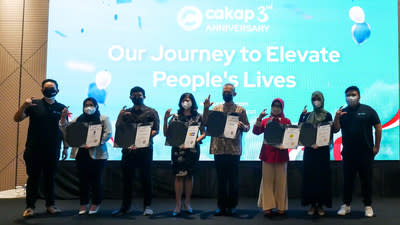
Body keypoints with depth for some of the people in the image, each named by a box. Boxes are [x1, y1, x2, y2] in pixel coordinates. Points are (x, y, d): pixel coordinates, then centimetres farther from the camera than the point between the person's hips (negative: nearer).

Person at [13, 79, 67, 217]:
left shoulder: (61, 108, 6)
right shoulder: (34, 104, 1)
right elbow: (17, 119, -5)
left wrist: (65, 148, 6)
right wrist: (24, 106, -22)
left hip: (53, 150, 2)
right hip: (34, 149, -1)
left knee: (50, 178, 9)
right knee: (33, 177, 4)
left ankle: (50, 205, 19)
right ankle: (30, 206, 12)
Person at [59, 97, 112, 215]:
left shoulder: (103, 119, 3)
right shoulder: (79, 119, 15)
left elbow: (108, 134, -8)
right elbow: (66, 130, 9)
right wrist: (63, 118, -7)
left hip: (97, 154, -4)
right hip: (81, 153, 4)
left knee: (96, 179, 3)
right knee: (83, 179, 7)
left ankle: (96, 203, 16)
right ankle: (83, 204, 18)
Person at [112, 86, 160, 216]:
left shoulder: (151, 112, 6)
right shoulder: (125, 113, 17)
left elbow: (156, 130, -3)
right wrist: (121, 116, -10)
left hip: (145, 149, -3)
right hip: (128, 149, 3)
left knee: (146, 178, 1)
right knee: (126, 178, 4)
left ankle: (147, 206, 11)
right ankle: (125, 207, 13)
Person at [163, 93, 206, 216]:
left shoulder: (198, 117, 5)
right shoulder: (175, 117, 4)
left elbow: (203, 133, 6)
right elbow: (166, 133, 0)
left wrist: (195, 141, -11)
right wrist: (165, 119, -11)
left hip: (192, 149, 1)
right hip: (178, 149, 0)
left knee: (189, 175, 7)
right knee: (179, 176, -2)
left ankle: (187, 203, 18)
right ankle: (178, 205, 5)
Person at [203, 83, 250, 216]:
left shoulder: (240, 110, 6)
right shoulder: (216, 109, 11)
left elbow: (247, 127, 6)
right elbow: (206, 123, 4)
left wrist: (243, 126, -16)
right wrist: (206, 109, -6)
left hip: (234, 149, -2)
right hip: (218, 149, 2)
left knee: (233, 179, 4)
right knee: (221, 178, 8)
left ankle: (232, 206, 15)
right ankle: (221, 206, 17)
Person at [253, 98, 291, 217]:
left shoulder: (286, 121, 8)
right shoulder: (265, 120, 10)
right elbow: (256, 132, -3)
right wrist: (259, 118, -12)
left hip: (281, 153, -1)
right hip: (267, 153, 1)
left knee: (281, 180, 3)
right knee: (267, 180, 0)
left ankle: (281, 207, 12)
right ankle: (267, 207, 5)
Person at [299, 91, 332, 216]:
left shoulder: (327, 115, 3)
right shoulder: (307, 115, 11)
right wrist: (302, 115, -9)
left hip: (322, 150, -2)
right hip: (309, 149, 2)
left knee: (322, 175, 0)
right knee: (309, 175, 2)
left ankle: (320, 204, 9)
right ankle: (312, 204, 11)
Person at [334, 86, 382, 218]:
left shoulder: (368, 110, -1)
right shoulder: (343, 112, 6)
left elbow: (378, 127, 0)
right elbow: (336, 130, 1)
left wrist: (376, 146, -2)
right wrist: (337, 117, -16)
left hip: (366, 152, -2)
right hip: (348, 152, 2)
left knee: (366, 179, 6)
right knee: (347, 179, 8)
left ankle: (368, 206, 18)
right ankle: (346, 205, 18)